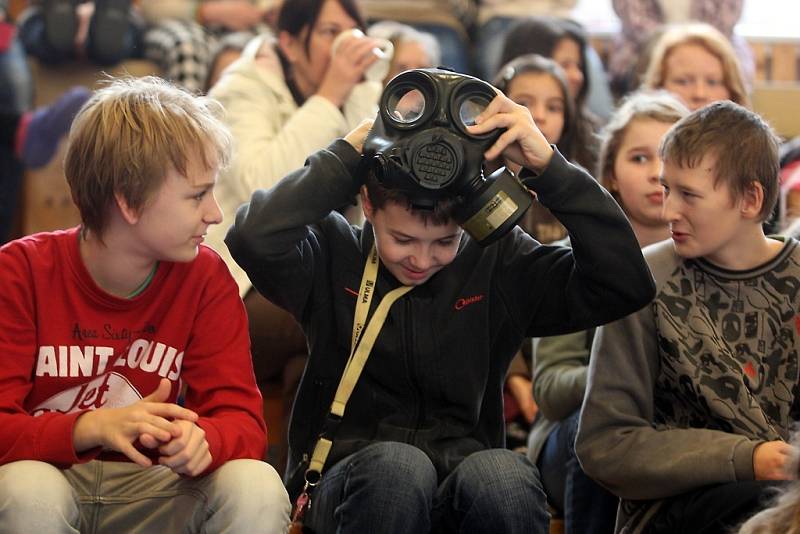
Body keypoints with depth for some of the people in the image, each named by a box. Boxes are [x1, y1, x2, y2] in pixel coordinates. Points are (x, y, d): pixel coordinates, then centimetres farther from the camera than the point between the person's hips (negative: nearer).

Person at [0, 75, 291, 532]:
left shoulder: (206, 278, -3)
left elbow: (242, 419, -8)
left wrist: (199, 439, -34)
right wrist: (94, 427, -36)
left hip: (152, 488, 2)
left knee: (258, 487, -26)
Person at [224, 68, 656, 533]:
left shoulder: (499, 263, 7)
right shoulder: (334, 254, 3)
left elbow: (625, 285, -3)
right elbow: (253, 238, -19)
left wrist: (549, 167, -10)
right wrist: (349, 154, -10)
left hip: (468, 485, 1)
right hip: (348, 486, -1)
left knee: (504, 476, -35)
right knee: (394, 466, -36)